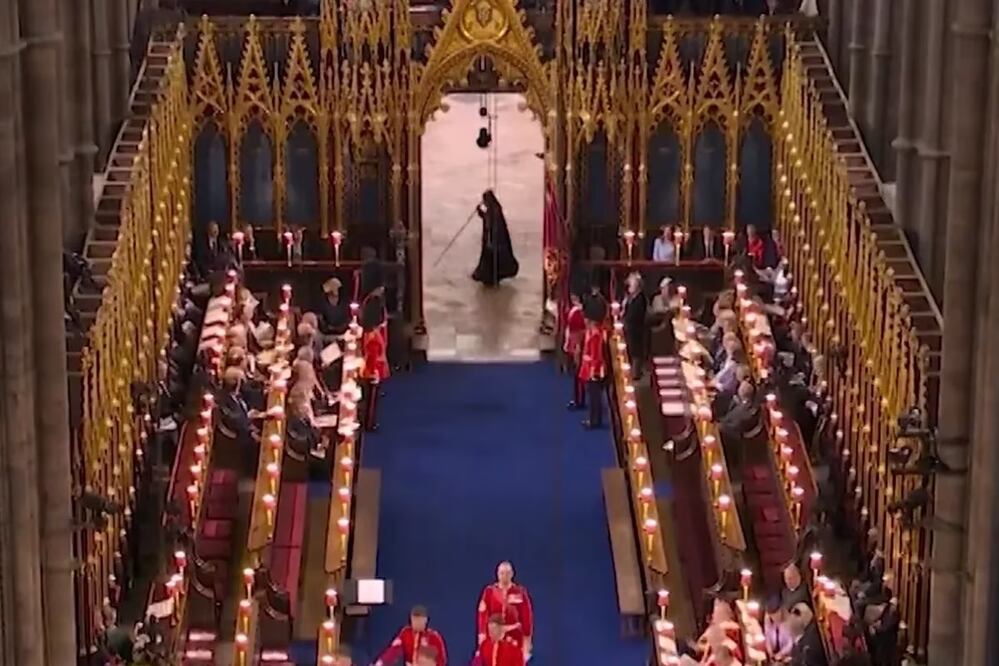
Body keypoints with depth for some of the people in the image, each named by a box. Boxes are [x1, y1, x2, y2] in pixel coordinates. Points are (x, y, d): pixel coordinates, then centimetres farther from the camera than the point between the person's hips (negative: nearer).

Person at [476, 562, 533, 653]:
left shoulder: (520, 592, -2)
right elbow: (483, 613, -2)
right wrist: (482, 634, -8)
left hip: (514, 638, -1)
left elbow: (527, 616, 0)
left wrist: (527, 637, -1)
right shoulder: (489, 591, 0)